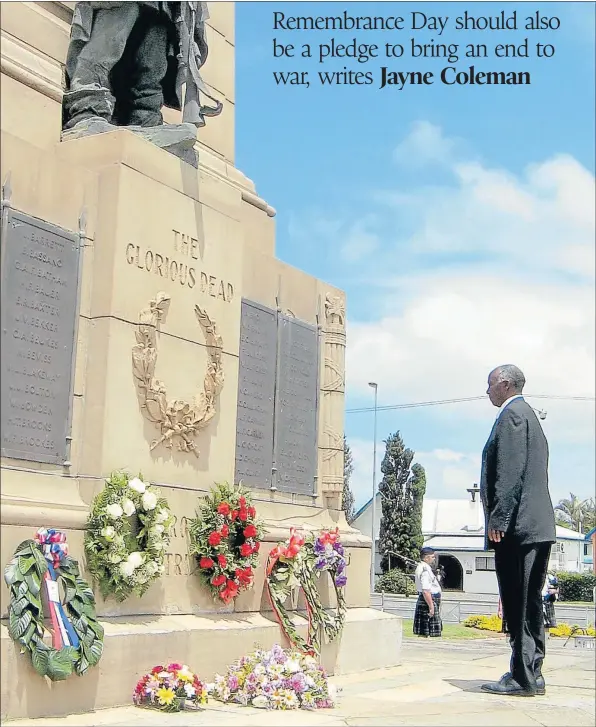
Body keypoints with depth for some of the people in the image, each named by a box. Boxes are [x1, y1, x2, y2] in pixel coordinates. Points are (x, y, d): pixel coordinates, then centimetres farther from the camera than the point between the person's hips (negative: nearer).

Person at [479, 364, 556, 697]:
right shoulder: (529, 415, 23)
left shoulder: (512, 414, -8)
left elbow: (510, 470, -19)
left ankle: (522, 678, -5)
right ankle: (532, 674, 16)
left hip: (518, 526, -10)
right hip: (538, 525, 10)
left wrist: (498, 519, -21)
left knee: (519, 605, -8)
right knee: (531, 604, 12)